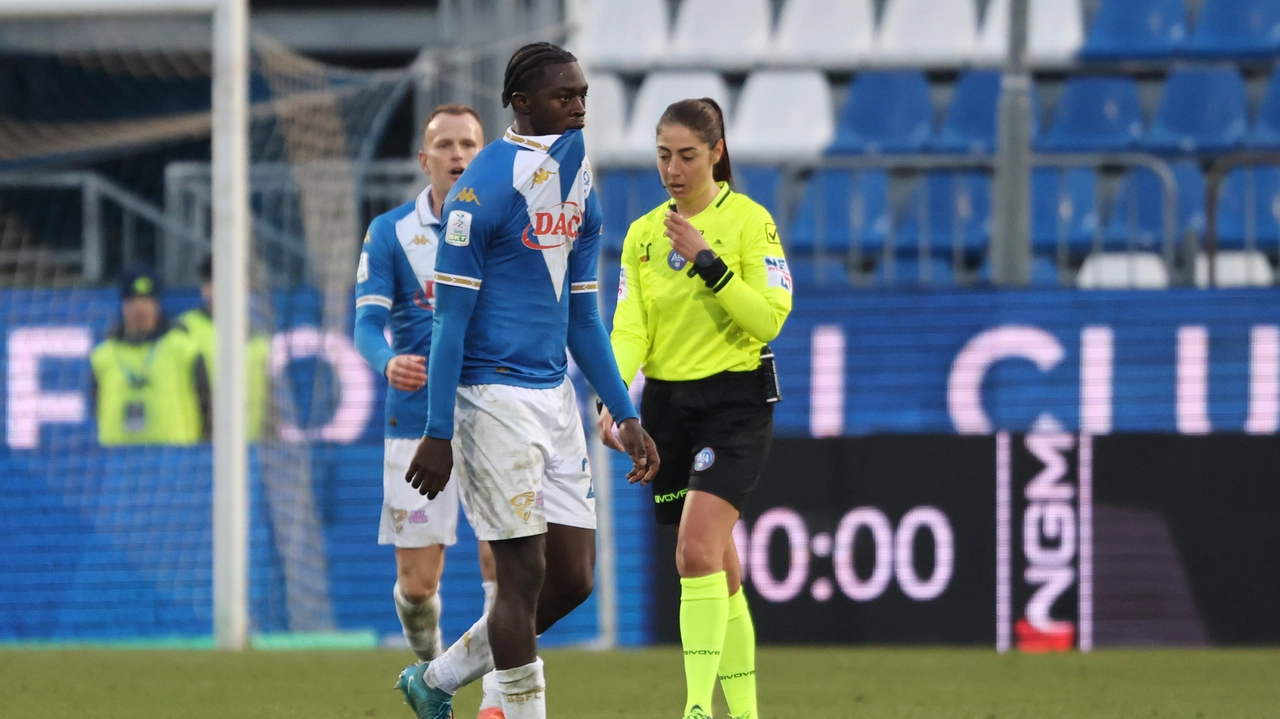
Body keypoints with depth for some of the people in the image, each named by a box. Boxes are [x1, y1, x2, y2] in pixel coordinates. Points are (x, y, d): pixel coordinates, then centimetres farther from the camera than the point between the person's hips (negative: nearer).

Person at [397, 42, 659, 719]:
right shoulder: (483, 187, -12)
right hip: (496, 400, -8)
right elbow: (451, 319, -13)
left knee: (573, 578, 8)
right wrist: (438, 432, -16)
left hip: (554, 396, 8)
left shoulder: (578, 188, 12)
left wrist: (625, 415, 15)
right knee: (525, 575, -6)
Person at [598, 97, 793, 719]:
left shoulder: (749, 220, -5)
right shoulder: (642, 234, 10)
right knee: (716, 568, 7)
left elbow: (769, 318, -13)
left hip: (735, 401, -5)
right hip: (667, 405, 5)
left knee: (696, 550, -21)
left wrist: (707, 261, -19)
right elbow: (629, 329, 3)